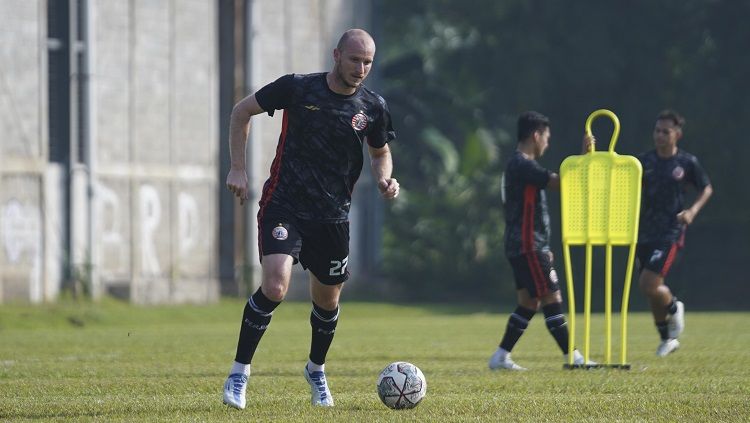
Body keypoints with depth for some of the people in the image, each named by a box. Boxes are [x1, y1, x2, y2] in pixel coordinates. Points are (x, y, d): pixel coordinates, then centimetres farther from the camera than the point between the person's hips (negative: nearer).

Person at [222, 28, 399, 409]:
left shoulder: (373, 108, 0)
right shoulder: (297, 88, -9)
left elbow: (380, 152, 19)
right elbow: (242, 111, 4)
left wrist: (384, 179, -4)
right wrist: (238, 168, -2)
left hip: (332, 216, 4)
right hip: (284, 205, -4)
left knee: (327, 299, 12)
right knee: (274, 287, -22)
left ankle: (316, 370, 41)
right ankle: (239, 373, -8)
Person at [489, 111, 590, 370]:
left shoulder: (519, 164, 18)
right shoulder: (522, 165, -15)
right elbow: (561, 182, -21)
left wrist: (543, 248, 25)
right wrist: (583, 156, -14)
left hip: (527, 246, 10)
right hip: (528, 246, -10)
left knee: (529, 302, 10)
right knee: (552, 298, -9)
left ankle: (501, 357, 11)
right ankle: (572, 357, -9)